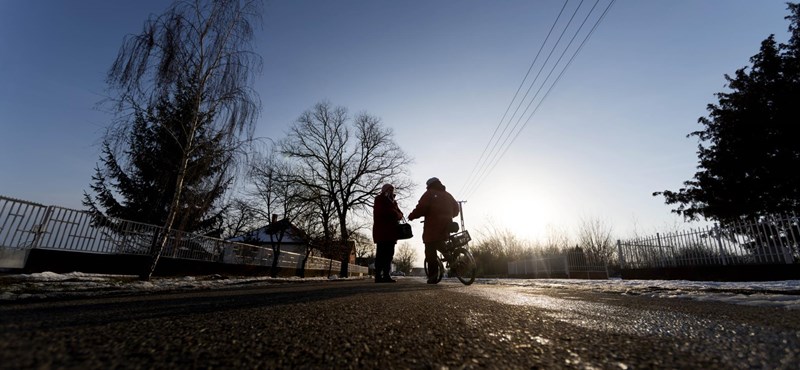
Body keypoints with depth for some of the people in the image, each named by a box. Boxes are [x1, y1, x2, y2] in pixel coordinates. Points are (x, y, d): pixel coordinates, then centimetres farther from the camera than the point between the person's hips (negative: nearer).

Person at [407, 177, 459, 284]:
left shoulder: (429, 193, 1)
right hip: (446, 227, 6)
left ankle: (433, 276, -6)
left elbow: (421, 208, -13)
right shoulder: (447, 195, 20)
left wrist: (411, 216, -1)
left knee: (430, 251, -3)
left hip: (433, 228, -6)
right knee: (442, 247, 26)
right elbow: (456, 209, 20)